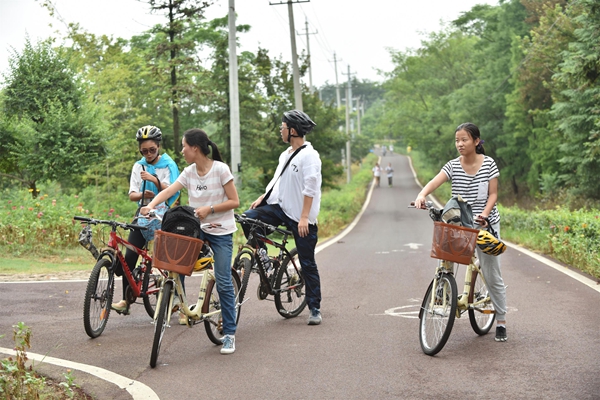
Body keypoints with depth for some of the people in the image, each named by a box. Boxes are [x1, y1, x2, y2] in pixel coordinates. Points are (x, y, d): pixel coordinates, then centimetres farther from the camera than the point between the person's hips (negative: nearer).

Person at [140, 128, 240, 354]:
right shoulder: (189, 172, 0)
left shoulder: (220, 169, -14)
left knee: (223, 283, -6)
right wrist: (151, 205, -29)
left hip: (221, 231, -5)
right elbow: (168, 191, -12)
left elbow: (234, 201, -12)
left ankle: (229, 334, 2)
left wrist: (209, 209, -22)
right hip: (198, 229, 5)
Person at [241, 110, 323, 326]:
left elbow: (310, 188, -18)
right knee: (247, 218, -14)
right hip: (280, 207, 7)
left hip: (300, 216, -7)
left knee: (307, 264, -1)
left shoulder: (309, 155, -13)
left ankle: (315, 309, 8)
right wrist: (261, 197, 6)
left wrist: (304, 217, -23)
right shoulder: (285, 154, 14)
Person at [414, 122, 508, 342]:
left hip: (486, 224, -2)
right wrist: (422, 195, -40)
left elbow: (493, 194, -5)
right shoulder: (453, 166, -3)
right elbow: (435, 182, -20)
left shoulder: (489, 164, -5)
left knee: (492, 275, 1)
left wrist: (484, 213, -23)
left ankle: (501, 322, 13)